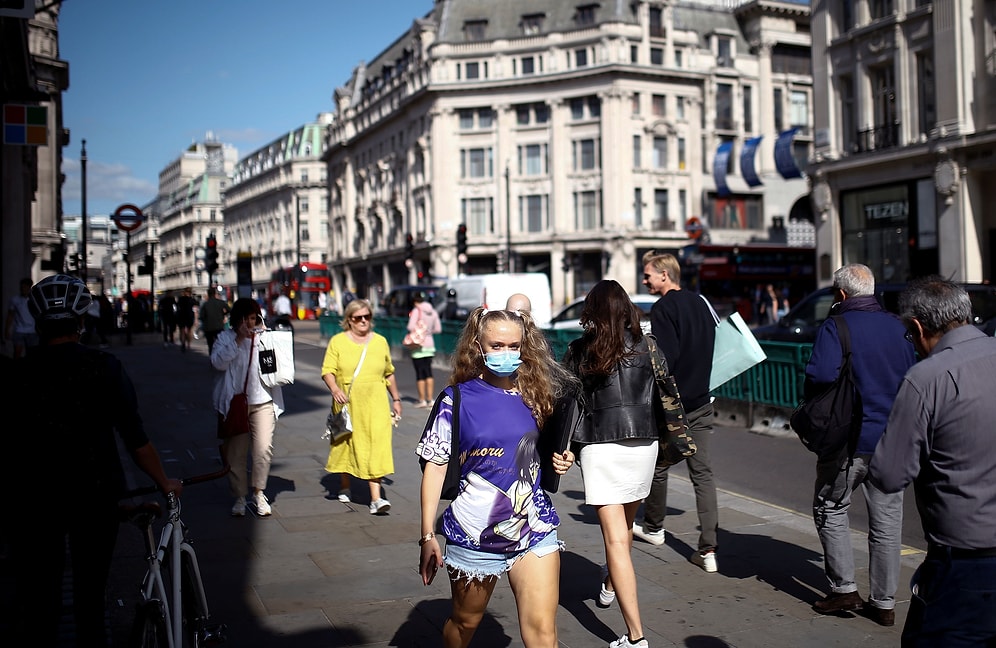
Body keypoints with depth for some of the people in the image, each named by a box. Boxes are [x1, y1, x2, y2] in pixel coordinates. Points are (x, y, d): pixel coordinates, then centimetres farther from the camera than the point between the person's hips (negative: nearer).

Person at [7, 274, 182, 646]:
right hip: (95, 496, 0)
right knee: (90, 598, 15)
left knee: (38, 600, 13)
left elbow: (7, 442, -2)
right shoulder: (104, 367, -9)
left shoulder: (17, 373, -7)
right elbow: (135, 438, -8)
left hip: (32, 500, 0)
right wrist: (165, 483, 5)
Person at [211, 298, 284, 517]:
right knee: (236, 452, 4)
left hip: (262, 402, 1)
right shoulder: (226, 338, 3)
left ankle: (259, 493, 8)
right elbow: (218, 362, -13)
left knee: (264, 448, -8)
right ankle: (239, 497, 17)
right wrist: (239, 339, -16)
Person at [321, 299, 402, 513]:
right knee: (346, 444, 13)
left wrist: (396, 399, 18)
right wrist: (334, 389, -24)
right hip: (347, 405, 0)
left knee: (375, 448, -9)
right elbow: (327, 370, -5)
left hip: (375, 406, 0)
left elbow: (389, 373, 17)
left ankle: (376, 498, -11)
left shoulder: (380, 342, 8)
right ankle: (344, 487, 35)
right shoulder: (338, 341, 1)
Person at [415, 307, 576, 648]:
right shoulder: (458, 399, -8)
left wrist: (560, 461, -4)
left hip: (535, 530, 2)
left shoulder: (534, 393, 2)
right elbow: (435, 466, -6)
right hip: (474, 535, -2)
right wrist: (428, 536, -8)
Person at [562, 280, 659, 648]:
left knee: (616, 539, -4)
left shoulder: (578, 351, -1)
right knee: (625, 525, 25)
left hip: (599, 447, -3)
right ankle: (610, 586, 49)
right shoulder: (646, 346, 3)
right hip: (643, 444, 3)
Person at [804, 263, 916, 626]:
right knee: (887, 520, 10)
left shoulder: (835, 327, -11)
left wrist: (813, 413, -6)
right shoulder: (898, 327, 6)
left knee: (830, 509, 13)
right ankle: (884, 603, 16)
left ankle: (843, 589, 10)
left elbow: (821, 375, -24)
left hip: (849, 439, -5)